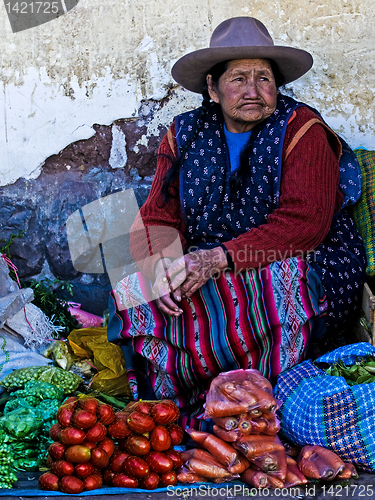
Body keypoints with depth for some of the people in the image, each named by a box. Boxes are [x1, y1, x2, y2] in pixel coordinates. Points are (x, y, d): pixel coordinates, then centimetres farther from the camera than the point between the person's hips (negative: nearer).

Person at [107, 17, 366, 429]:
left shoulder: (301, 129, -6)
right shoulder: (185, 134, 8)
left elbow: (304, 222, -18)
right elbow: (159, 217, 3)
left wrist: (219, 258, -27)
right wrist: (163, 264, -21)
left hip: (305, 268, -3)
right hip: (208, 274, 4)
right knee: (131, 298, -19)